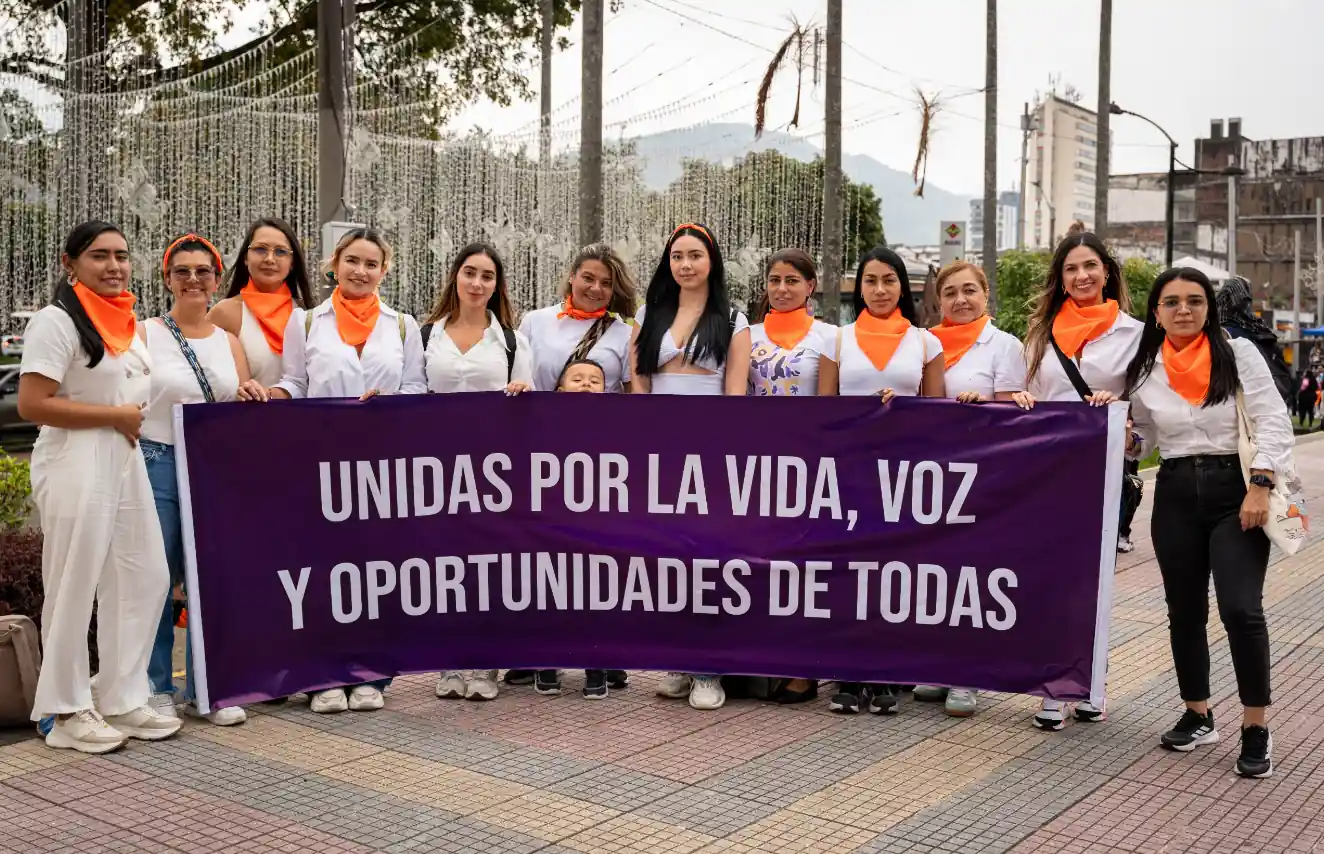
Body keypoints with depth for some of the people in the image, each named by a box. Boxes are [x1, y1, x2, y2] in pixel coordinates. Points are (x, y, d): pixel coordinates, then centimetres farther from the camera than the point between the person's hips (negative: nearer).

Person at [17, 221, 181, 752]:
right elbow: (31, 405, -19)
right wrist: (117, 417, -15)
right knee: (73, 589, 0)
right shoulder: (56, 321, -11)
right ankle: (66, 711, 14)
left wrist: (135, 419, 8)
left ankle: (121, 699, 22)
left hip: (126, 462, 8)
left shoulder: (125, 320, 13)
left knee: (146, 579, 10)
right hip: (76, 466, -8)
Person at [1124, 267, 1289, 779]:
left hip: (1235, 489, -3)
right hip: (1175, 494, 4)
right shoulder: (1143, 371, 5)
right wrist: (1124, 440, -5)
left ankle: (1256, 729, 2)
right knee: (1184, 611, 10)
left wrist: (1260, 486, -17)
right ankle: (1197, 716, 27)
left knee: (1241, 609, -12)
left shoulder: (1238, 353, -3)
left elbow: (1273, 422, -7)